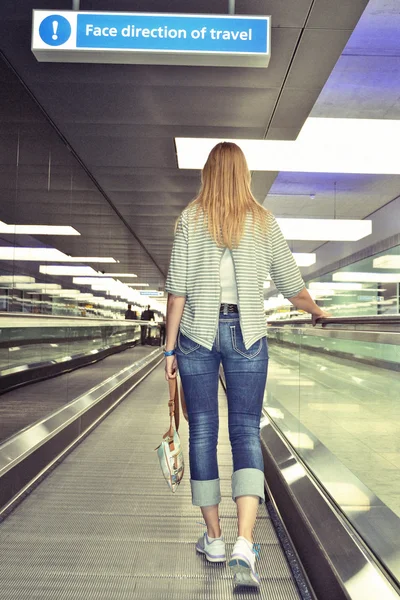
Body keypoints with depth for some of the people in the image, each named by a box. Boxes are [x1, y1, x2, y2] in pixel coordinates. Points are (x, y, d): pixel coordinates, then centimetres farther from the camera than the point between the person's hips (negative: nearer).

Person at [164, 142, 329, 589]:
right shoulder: (263, 221, 5)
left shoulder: (189, 220, 1)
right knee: (246, 433, 2)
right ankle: (244, 546, -10)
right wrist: (316, 312, 28)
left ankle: (213, 539, 21)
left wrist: (170, 347, 1)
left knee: (202, 432, 9)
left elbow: (177, 290, -4)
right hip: (246, 333, 1)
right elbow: (291, 286, 9)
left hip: (198, 332, 0)